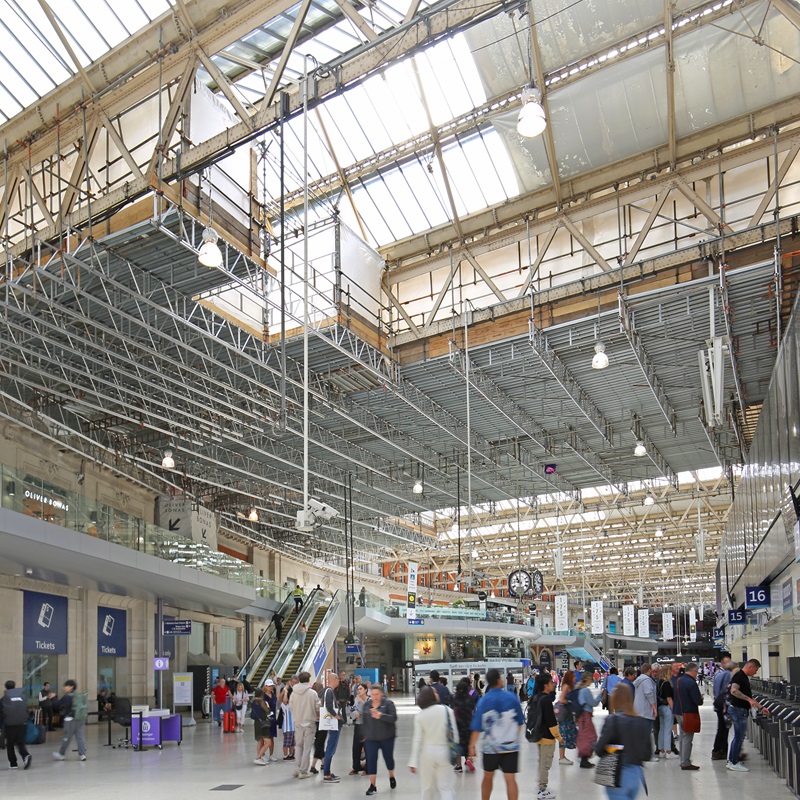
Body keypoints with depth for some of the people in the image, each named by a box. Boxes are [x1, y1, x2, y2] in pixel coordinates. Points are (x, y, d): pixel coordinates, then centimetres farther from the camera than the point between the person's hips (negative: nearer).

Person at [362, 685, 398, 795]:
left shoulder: (388, 703, -8)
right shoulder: (367, 705, 4)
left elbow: (393, 717, -19)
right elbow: (364, 721, 13)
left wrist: (381, 716, -31)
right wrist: (364, 735, 13)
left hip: (386, 737, -2)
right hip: (371, 738, 2)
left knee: (388, 758, 12)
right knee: (371, 760, -4)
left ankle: (392, 777, 40)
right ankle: (372, 785, 4)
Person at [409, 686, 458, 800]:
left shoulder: (419, 716, -5)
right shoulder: (447, 710, -8)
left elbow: (417, 739, -6)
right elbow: (455, 733, -4)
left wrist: (413, 761, -2)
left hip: (427, 752, 1)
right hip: (444, 752, -1)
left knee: (427, 787, 15)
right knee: (446, 787, 3)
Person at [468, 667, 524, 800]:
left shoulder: (483, 701, -8)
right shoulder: (512, 698, -5)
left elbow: (477, 727, -8)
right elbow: (520, 722, 7)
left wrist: (472, 745, 2)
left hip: (491, 746, 0)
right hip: (511, 745, 0)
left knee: (488, 777, 18)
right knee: (511, 779, -1)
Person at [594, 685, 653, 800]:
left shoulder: (612, 720, -12)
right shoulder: (642, 722, 2)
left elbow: (599, 749, -12)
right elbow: (648, 755, 5)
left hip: (619, 775, -5)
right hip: (637, 774, 5)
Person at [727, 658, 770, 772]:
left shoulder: (745, 677, 16)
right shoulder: (739, 676, -16)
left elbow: (748, 697, 24)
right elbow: (734, 691, -32)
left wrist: (761, 707, 23)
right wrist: (749, 699, -34)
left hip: (742, 710, 10)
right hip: (738, 710, -10)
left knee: (738, 737, 16)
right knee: (739, 737, -3)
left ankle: (731, 761, 23)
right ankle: (735, 763, 5)